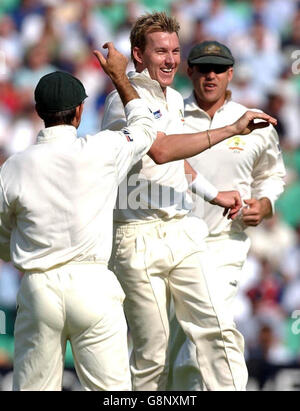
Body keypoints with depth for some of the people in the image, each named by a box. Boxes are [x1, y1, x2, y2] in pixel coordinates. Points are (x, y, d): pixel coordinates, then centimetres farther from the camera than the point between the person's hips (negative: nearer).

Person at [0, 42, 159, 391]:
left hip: (38, 287, 1)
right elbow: (145, 129, 20)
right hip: (92, 284, -1)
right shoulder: (101, 151, -4)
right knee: (110, 388, 0)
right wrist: (118, 75, 31)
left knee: (33, 388, 6)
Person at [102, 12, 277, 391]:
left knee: (214, 329, -5)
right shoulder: (124, 102, -10)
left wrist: (213, 195, 27)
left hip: (183, 232, 7)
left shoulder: (174, 99, 16)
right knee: (152, 349, -4)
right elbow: (160, 150, -27)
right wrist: (232, 129, -27)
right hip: (139, 240, -7)